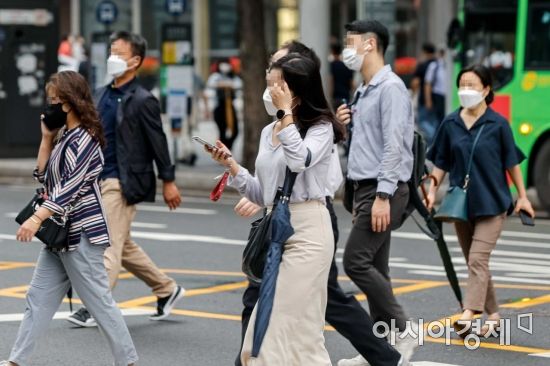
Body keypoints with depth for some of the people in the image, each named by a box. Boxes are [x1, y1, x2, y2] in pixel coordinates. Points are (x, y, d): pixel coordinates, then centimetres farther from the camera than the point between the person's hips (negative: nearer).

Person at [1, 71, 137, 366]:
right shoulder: (65, 137, 12)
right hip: (61, 232, 10)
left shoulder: (83, 139, -16)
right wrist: (46, 137, 9)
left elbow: (70, 187, -24)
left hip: (81, 233, -10)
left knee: (99, 301, -4)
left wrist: (37, 218, -30)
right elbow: (43, 176, 16)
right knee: (38, 298, 9)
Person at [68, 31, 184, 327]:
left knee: (110, 245, -9)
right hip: (99, 180, 9)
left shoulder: (142, 101, -10)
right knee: (124, 245, 16)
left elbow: (158, 142, -8)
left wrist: (168, 181, -6)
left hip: (123, 183, -9)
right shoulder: (101, 95, 12)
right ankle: (167, 290, 29)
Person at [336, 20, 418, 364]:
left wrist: (383, 196, -24)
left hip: (383, 191, -10)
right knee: (374, 268, 8)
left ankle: (402, 331, -6)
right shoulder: (365, 91, 17)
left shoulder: (391, 88, -13)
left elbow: (394, 145, -20)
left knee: (357, 262, -13)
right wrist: (347, 125, 6)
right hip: (366, 188, 10)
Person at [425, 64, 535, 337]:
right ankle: (492, 315, 21)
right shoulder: (451, 124, 3)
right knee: (474, 262, 10)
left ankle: (469, 315, -22)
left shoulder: (498, 124, -5)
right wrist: (432, 191, 3)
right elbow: (442, 162, 10)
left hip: (491, 202, -4)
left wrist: (522, 196, 3)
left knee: (478, 259, -15)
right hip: (461, 202, 4)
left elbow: (512, 162, 1)